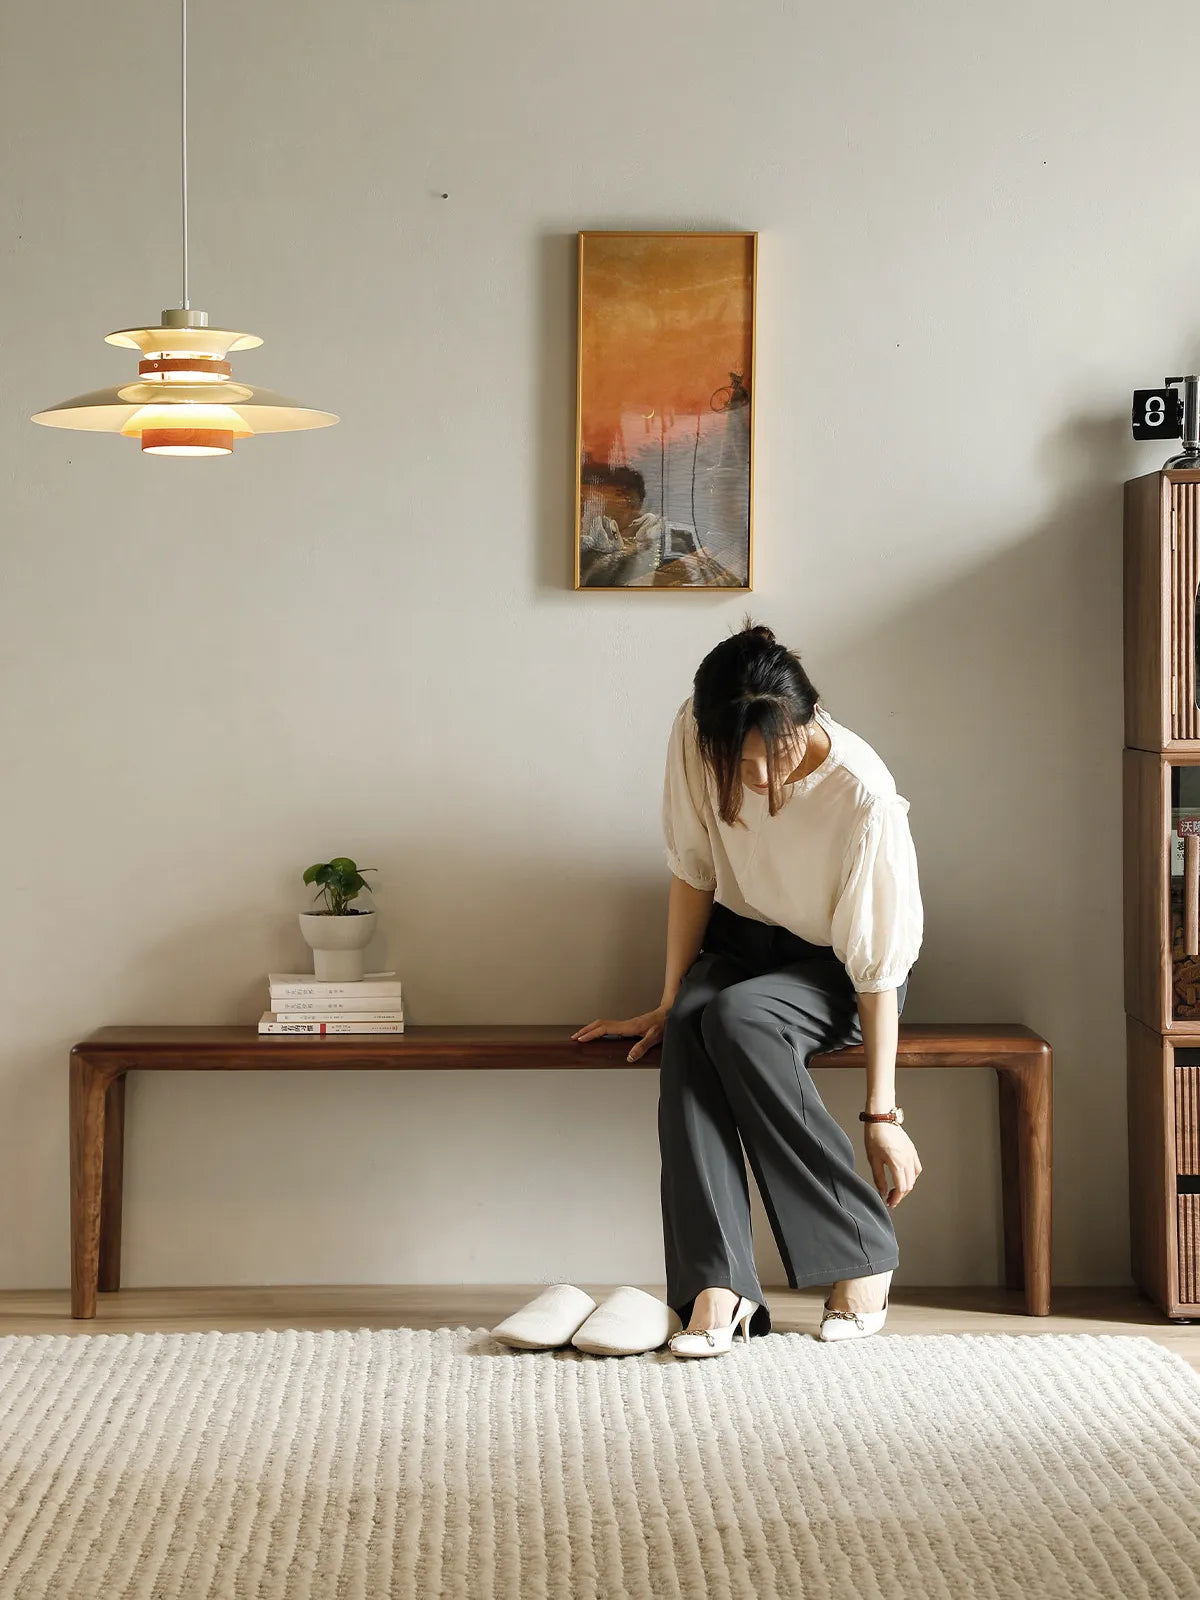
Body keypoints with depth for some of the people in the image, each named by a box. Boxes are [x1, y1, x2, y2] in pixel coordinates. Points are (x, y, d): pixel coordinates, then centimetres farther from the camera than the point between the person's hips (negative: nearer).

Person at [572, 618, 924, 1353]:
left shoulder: (863, 792, -31)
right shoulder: (696, 736, -21)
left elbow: (876, 966, -26)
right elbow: (694, 871, -7)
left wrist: (883, 1114, -25)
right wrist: (670, 1001, -6)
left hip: (837, 967, -4)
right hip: (744, 940, 4)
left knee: (738, 1018, -34)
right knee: (689, 1028, -30)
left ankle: (864, 1260, -23)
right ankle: (717, 1285, -35)